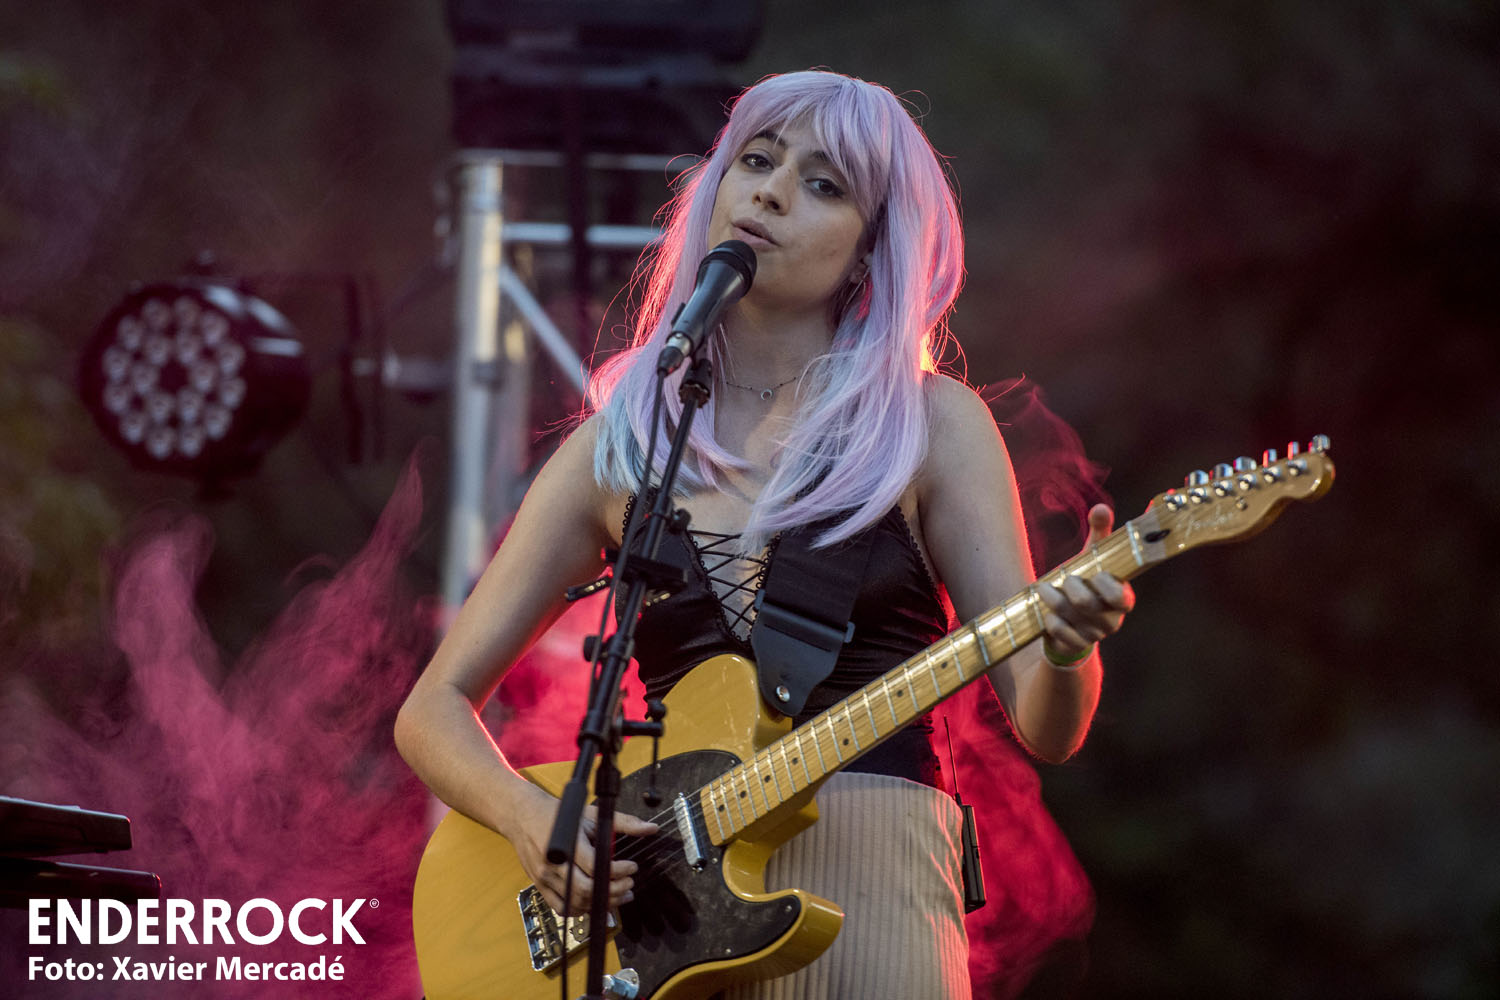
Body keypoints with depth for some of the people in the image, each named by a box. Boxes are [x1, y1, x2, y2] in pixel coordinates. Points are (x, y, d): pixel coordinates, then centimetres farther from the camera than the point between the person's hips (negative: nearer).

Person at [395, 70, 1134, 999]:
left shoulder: (927, 424, 5)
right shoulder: (617, 448, 9)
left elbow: (1041, 727, 1)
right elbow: (436, 709, 12)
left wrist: (1068, 651, -22)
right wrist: (532, 818, -8)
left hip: (869, 887, -2)